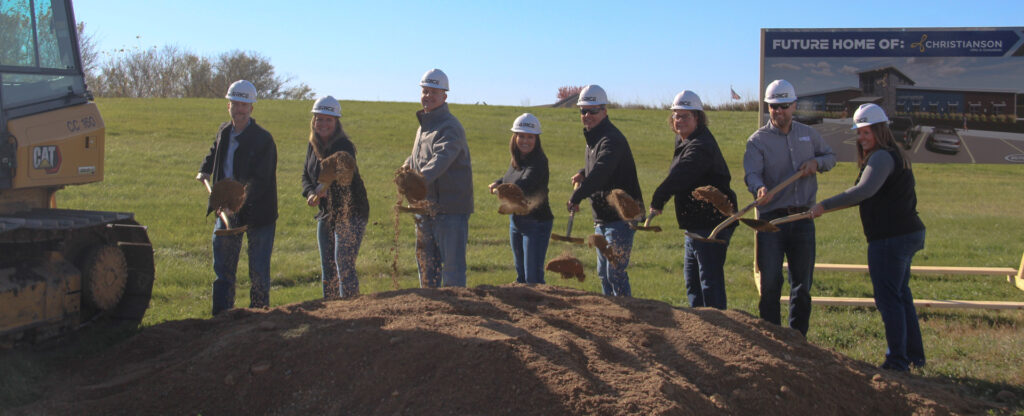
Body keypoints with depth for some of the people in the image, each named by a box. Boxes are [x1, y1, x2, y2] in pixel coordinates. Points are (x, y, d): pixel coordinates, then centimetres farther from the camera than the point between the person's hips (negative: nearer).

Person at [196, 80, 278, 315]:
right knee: (222, 268, 9)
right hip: (227, 210, 6)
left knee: (258, 271, 1)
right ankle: (221, 316, 18)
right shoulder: (223, 132, 6)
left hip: (256, 212, -6)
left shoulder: (263, 139, -15)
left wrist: (241, 200, -37)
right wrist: (205, 170, 19)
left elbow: (260, 179, -25)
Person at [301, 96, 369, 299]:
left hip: (351, 212, -8)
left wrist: (326, 186, -55)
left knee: (344, 264, -14)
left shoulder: (344, 146, -18)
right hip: (326, 213, 8)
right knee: (327, 267, 12)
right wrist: (311, 193, -13)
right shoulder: (313, 146, 5)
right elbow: (306, 176, 10)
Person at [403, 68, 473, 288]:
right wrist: (406, 168, 12)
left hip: (451, 208, -9)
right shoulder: (423, 125, 17)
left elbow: (441, 158, -32)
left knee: (452, 264, -5)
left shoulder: (450, 127, -12)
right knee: (426, 262, 15)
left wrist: (421, 179, -47)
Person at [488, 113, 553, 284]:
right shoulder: (516, 160, 6)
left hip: (536, 223, -8)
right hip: (515, 220, 8)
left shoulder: (539, 162, -19)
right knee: (520, 275, 18)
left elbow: (525, 183, -37)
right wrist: (497, 183, 5)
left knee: (533, 277, -7)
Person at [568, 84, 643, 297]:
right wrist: (583, 173, 12)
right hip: (602, 218, 10)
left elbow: (601, 172, -35)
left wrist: (577, 197, -44)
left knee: (615, 273, -11)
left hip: (622, 216, -10)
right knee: (603, 273, 17)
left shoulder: (612, 140, -18)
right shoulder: (593, 138, 13)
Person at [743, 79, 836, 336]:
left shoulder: (808, 134, 11)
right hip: (771, 218, -4)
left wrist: (816, 163, -1)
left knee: (803, 283, 9)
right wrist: (760, 189, -39)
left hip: (803, 218, 4)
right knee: (770, 282, -4)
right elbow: (752, 173, -16)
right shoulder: (758, 140, -3)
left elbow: (830, 157, 22)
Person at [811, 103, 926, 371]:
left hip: (890, 238, -11)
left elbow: (864, 191, -31)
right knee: (901, 295, 19)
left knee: (888, 298, -6)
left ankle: (897, 361, -2)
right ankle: (914, 355, 27)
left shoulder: (882, 157, -15)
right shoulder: (895, 155, 18)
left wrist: (825, 206, -31)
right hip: (909, 233, 11)